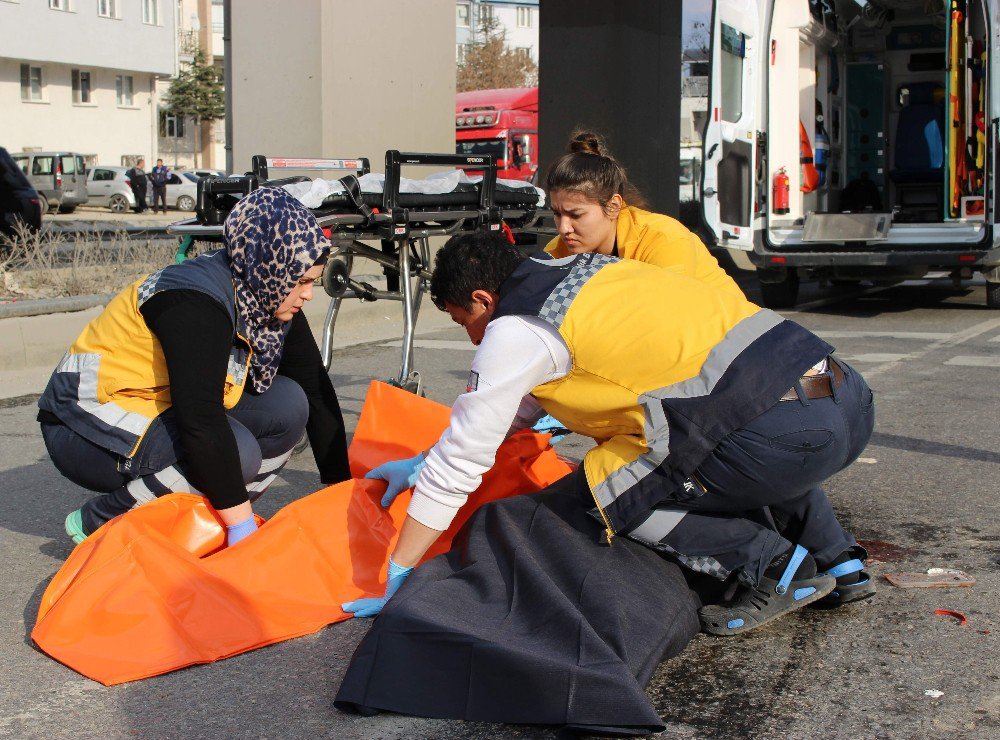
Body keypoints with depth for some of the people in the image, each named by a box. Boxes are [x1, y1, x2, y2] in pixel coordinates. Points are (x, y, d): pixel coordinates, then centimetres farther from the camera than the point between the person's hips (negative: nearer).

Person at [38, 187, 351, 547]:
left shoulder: (275, 302, -3)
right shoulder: (195, 301, -29)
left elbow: (317, 393, -1)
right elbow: (200, 421, -36)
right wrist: (242, 525, -36)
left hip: (160, 413, 8)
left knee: (287, 405, -10)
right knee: (236, 451, -30)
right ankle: (97, 523, -12)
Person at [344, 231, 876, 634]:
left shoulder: (516, 333, 0)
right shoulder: (583, 268, 25)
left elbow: (459, 463, 4)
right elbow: (524, 402, 36)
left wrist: (396, 580, 13)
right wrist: (421, 463, 39)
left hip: (791, 435, -9)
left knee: (604, 488, 6)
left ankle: (773, 566, 1)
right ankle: (839, 561, 24)